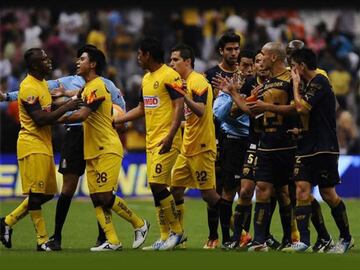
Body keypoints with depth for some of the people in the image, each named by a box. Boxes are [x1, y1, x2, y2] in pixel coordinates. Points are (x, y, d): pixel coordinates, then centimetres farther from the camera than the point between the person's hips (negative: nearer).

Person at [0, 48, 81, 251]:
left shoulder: (43, 83, 15)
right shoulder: (28, 88, -16)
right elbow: (40, 119, -22)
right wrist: (66, 108, -18)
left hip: (45, 145, 10)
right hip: (33, 145, -10)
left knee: (47, 193, 11)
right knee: (36, 193, -5)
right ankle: (43, 240, -2)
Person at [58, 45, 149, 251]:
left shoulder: (97, 87, -15)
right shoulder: (88, 87, 17)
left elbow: (81, 115, -23)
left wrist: (58, 119, -13)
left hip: (107, 150, -10)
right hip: (93, 151, 10)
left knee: (105, 197, -11)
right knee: (97, 198, 2)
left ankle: (140, 225, 6)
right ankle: (112, 242, 2)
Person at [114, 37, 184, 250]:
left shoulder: (170, 76, -11)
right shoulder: (146, 79, 17)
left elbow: (180, 106, -17)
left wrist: (170, 136, -25)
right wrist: (115, 121, 25)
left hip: (166, 141, -9)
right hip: (151, 140, 9)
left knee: (157, 184, -15)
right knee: (156, 187, 6)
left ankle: (177, 231, -5)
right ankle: (165, 237, 10)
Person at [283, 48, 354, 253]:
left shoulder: (319, 82, -12)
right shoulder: (311, 84, 17)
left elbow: (302, 108, -20)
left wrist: (296, 84, -8)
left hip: (324, 149, -9)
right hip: (308, 148, 9)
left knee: (328, 193, -1)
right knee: (302, 189, -5)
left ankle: (346, 238, 14)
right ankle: (304, 240, -10)